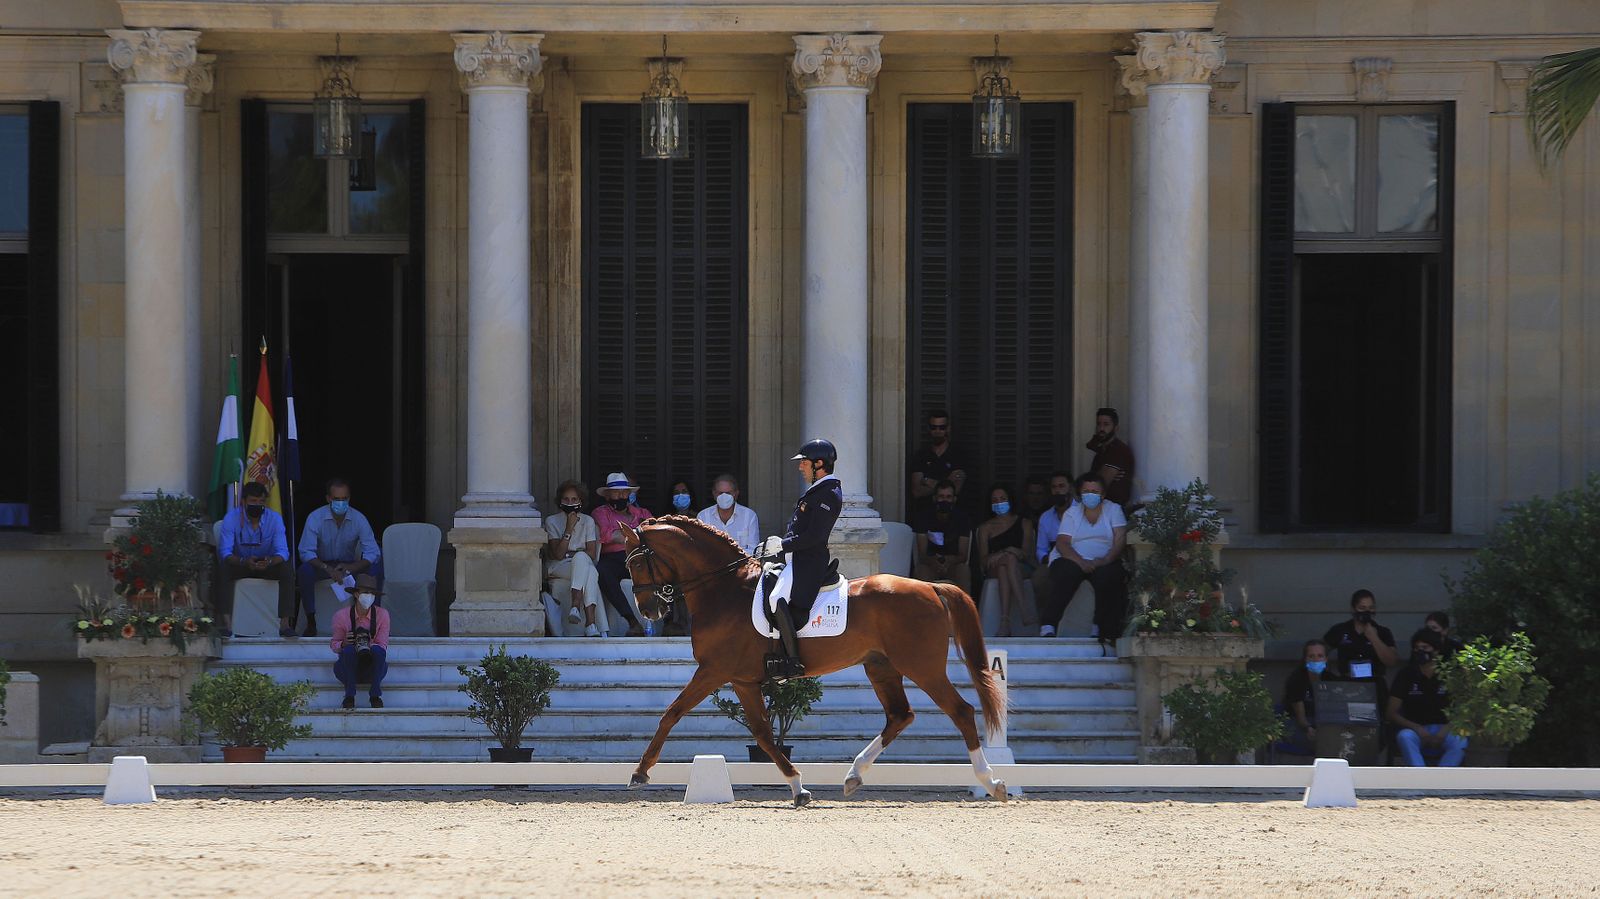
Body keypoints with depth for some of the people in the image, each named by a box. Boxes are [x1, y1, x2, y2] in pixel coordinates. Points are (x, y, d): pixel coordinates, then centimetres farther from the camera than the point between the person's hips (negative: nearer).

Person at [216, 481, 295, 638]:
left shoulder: (275, 519, -10)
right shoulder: (231, 518, -15)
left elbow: (282, 552, -16)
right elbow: (224, 552, -22)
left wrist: (269, 561, -41)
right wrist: (244, 562, -42)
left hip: (267, 565, 1)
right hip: (239, 564, -1)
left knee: (287, 571, -27)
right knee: (224, 570, -33)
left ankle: (284, 623, -28)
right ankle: (226, 623, -39)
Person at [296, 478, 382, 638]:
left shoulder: (358, 519, -11)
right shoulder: (315, 518, -15)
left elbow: (373, 553, -15)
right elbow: (306, 552, -21)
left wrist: (351, 568, -33)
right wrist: (328, 569, -37)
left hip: (349, 566, 1)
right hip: (322, 564, -1)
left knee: (375, 570, -27)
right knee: (305, 571, -35)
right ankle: (311, 622, -23)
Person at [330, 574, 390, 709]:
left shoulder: (382, 614, -5)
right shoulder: (342, 616, -6)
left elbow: (383, 645, -8)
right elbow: (334, 644, 1)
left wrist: (369, 646, -30)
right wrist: (344, 644, -23)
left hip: (372, 669, 0)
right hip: (347, 668, 0)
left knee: (378, 651, -32)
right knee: (349, 650, -33)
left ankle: (375, 695, -24)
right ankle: (349, 695, -24)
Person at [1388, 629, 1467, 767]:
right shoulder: (1406, 675, 0)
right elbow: (1392, 714, -2)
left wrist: (1443, 732, -18)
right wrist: (1417, 729, -17)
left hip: (1443, 728, 0)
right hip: (1414, 728, 0)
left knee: (1460, 742, -32)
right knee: (1405, 737, -36)